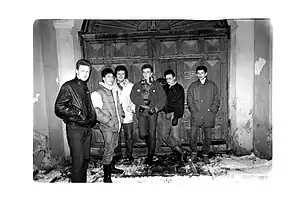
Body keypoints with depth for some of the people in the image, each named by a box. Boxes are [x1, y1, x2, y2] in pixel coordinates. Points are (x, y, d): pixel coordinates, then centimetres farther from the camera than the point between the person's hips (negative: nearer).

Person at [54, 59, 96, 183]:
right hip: (75, 128, -7)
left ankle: (83, 181, 28)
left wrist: (92, 119, 11)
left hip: (87, 128, 7)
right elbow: (59, 108, -15)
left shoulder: (85, 87, 16)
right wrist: (77, 113, -17)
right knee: (78, 160, -5)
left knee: (86, 158, 14)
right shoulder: (68, 86, -7)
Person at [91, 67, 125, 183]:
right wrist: (108, 121, -18)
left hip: (116, 124, 7)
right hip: (107, 126, -7)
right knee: (109, 149, -4)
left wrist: (121, 116, 12)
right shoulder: (98, 93, -11)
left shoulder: (114, 91, 13)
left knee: (113, 147, 18)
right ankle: (106, 176, 8)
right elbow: (96, 111, -18)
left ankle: (112, 167, 35)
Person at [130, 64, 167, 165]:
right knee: (142, 135, -7)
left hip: (152, 112, -1)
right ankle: (149, 143, 28)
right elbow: (133, 96, 0)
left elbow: (163, 98, 2)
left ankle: (150, 156, 12)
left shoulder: (157, 85, 9)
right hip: (141, 112, 1)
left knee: (152, 134, -2)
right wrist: (143, 102, -15)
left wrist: (156, 108, -12)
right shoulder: (137, 85, 13)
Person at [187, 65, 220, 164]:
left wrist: (212, 110, -4)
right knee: (193, 135, -6)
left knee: (208, 137, 5)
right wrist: (194, 110, -6)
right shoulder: (193, 86, 9)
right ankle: (194, 152, 17)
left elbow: (216, 100, 7)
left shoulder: (212, 86, 8)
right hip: (196, 116, 0)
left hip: (208, 116, 0)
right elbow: (190, 101, 6)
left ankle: (205, 155, 23)